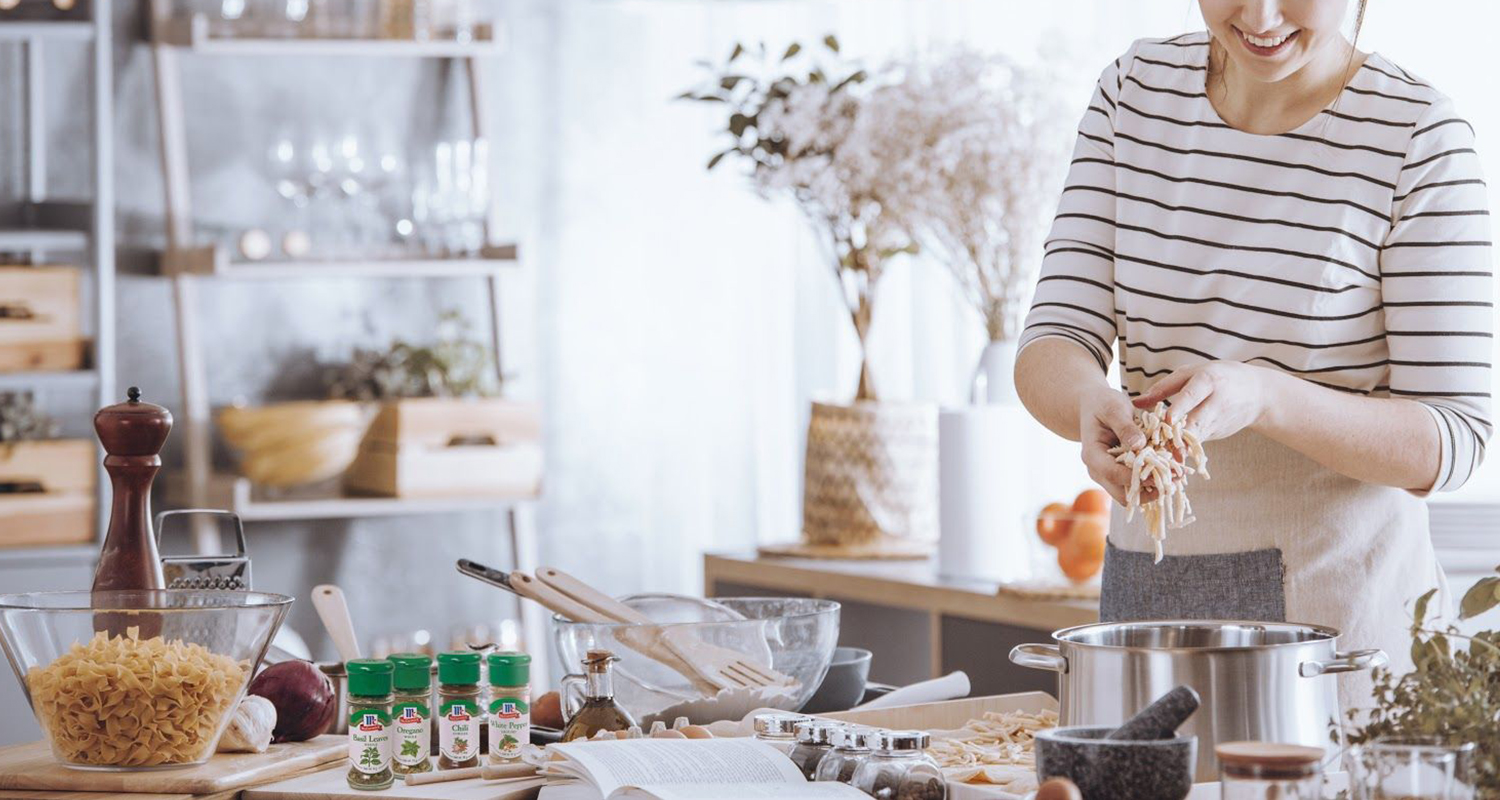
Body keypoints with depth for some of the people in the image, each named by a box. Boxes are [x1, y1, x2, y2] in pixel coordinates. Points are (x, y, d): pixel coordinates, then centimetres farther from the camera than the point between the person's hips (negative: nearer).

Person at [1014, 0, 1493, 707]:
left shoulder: (1419, 137, -12)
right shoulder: (1134, 91, 1)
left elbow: (1452, 441, -14)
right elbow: (1053, 341, -5)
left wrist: (1264, 396, -30)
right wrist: (1092, 402, -28)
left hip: (1333, 601, -4)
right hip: (1144, 588, 4)